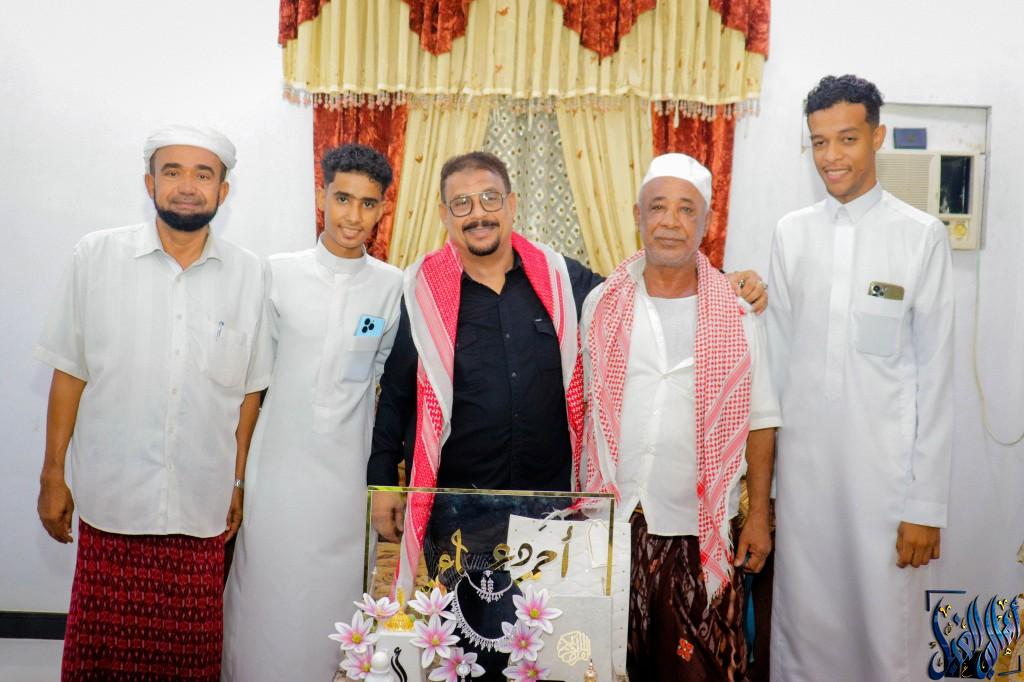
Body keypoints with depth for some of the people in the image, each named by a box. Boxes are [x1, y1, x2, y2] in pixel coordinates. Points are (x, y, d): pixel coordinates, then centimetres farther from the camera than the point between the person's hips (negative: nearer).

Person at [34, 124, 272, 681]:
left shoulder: (250, 275, -1)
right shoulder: (96, 256, -3)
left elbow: (248, 389, 6)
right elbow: (69, 372, 2)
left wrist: (239, 482, 8)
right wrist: (52, 476, 2)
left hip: (202, 506, 1)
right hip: (110, 500, 0)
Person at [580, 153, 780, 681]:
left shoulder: (737, 314, -1)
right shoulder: (602, 304, 2)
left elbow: (759, 421, 2)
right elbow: (582, 406, 7)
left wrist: (759, 516, 0)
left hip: (702, 528, -1)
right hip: (613, 520, 1)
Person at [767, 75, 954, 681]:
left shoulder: (922, 236, -5)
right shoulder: (791, 233, 4)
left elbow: (935, 378, -4)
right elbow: (778, 360, 8)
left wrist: (927, 504, -5)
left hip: (882, 471, -2)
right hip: (801, 466, 3)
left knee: (881, 626, 7)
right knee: (800, 627, 12)